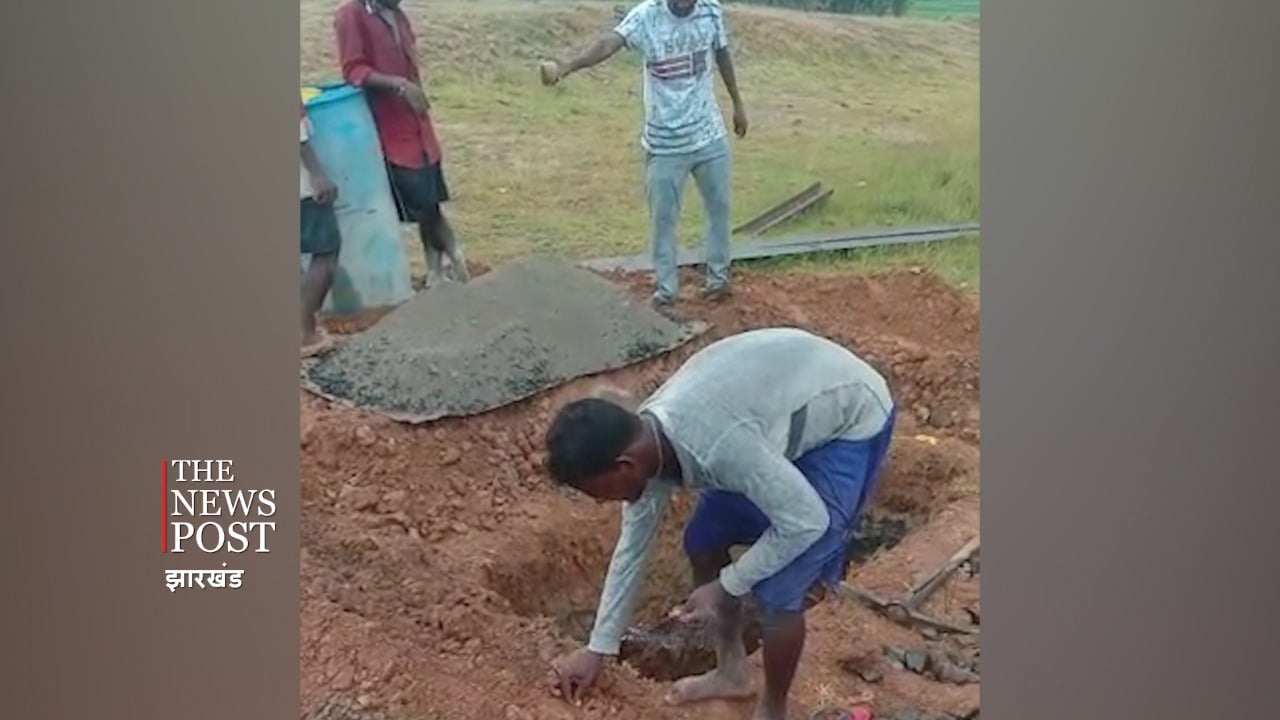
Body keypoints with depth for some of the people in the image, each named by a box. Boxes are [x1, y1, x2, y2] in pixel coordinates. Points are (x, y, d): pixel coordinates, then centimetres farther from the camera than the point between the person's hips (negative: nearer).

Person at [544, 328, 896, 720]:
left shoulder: (717, 445, -38)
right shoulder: (644, 441, -10)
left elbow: (806, 521, -26)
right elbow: (633, 545, 5)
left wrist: (727, 586, -15)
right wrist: (598, 648, 13)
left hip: (851, 422, -8)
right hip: (793, 406, 8)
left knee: (776, 592, -10)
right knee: (703, 542, 11)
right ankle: (731, 671, 33)